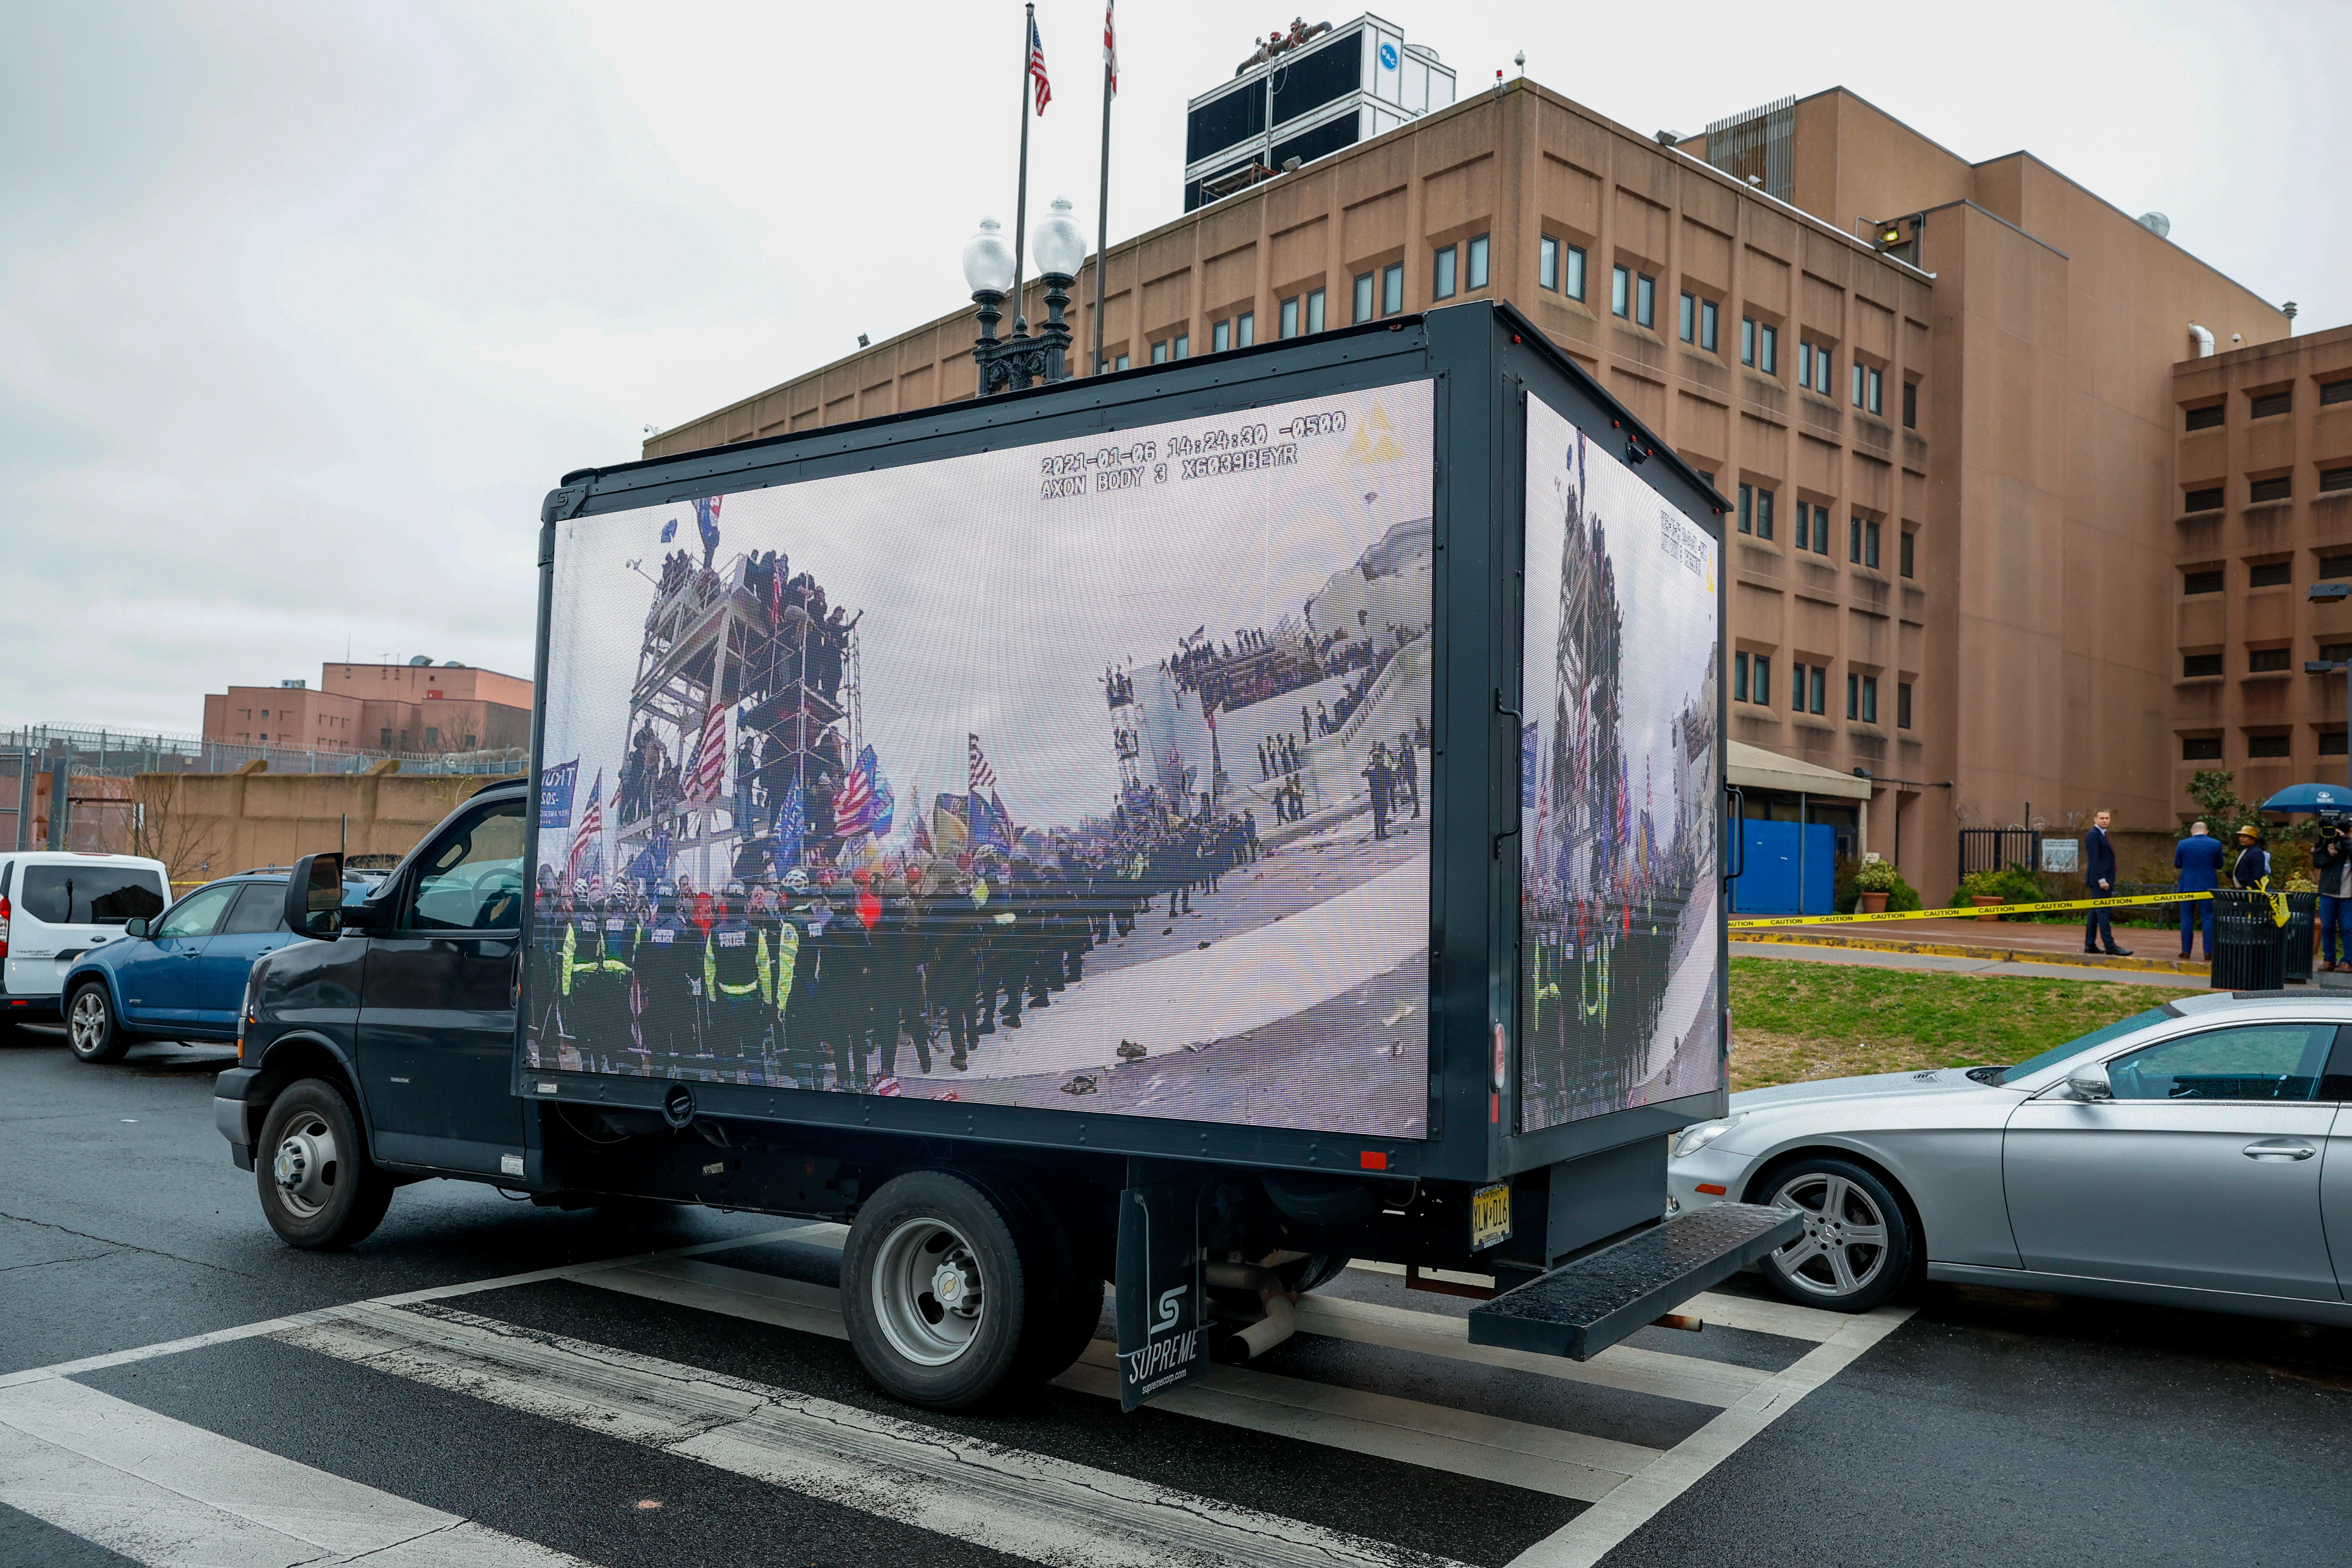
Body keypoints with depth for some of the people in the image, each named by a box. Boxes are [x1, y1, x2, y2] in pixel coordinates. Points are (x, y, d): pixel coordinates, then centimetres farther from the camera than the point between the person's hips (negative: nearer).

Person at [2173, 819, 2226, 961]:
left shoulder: (2183, 844, -4)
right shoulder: (2216, 844, -3)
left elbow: (2177, 865, 6)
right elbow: (2219, 865, 7)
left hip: (2188, 886, 0)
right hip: (2208, 886, 0)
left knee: (2187, 919, 7)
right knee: (2209, 919, 4)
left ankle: (2186, 951, 7)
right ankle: (2209, 953, 1)